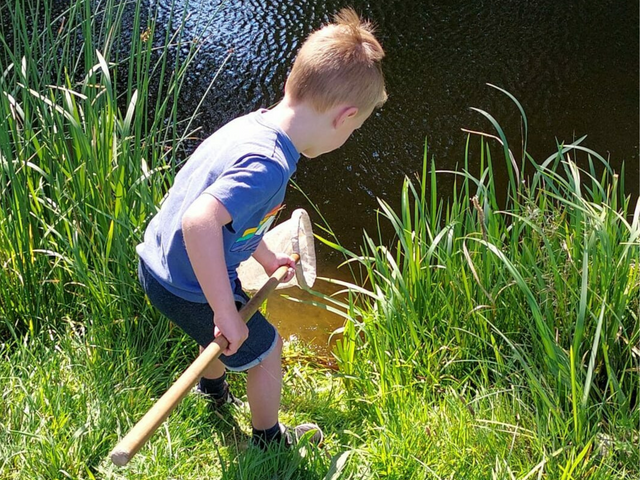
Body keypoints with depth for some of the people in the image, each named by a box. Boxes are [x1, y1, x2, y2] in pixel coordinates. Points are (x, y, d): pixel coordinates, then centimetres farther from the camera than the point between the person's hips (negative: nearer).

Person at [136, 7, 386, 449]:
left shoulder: (253, 124, -4)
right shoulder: (268, 166, -33)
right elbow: (199, 222, -45)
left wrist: (267, 258, 23)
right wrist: (227, 313, -37)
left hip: (158, 261, 9)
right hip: (190, 291, -9)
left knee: (225, 333, 36)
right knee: (266, 349, 16)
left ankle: (213, 390, 64)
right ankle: (269, 441, 40)